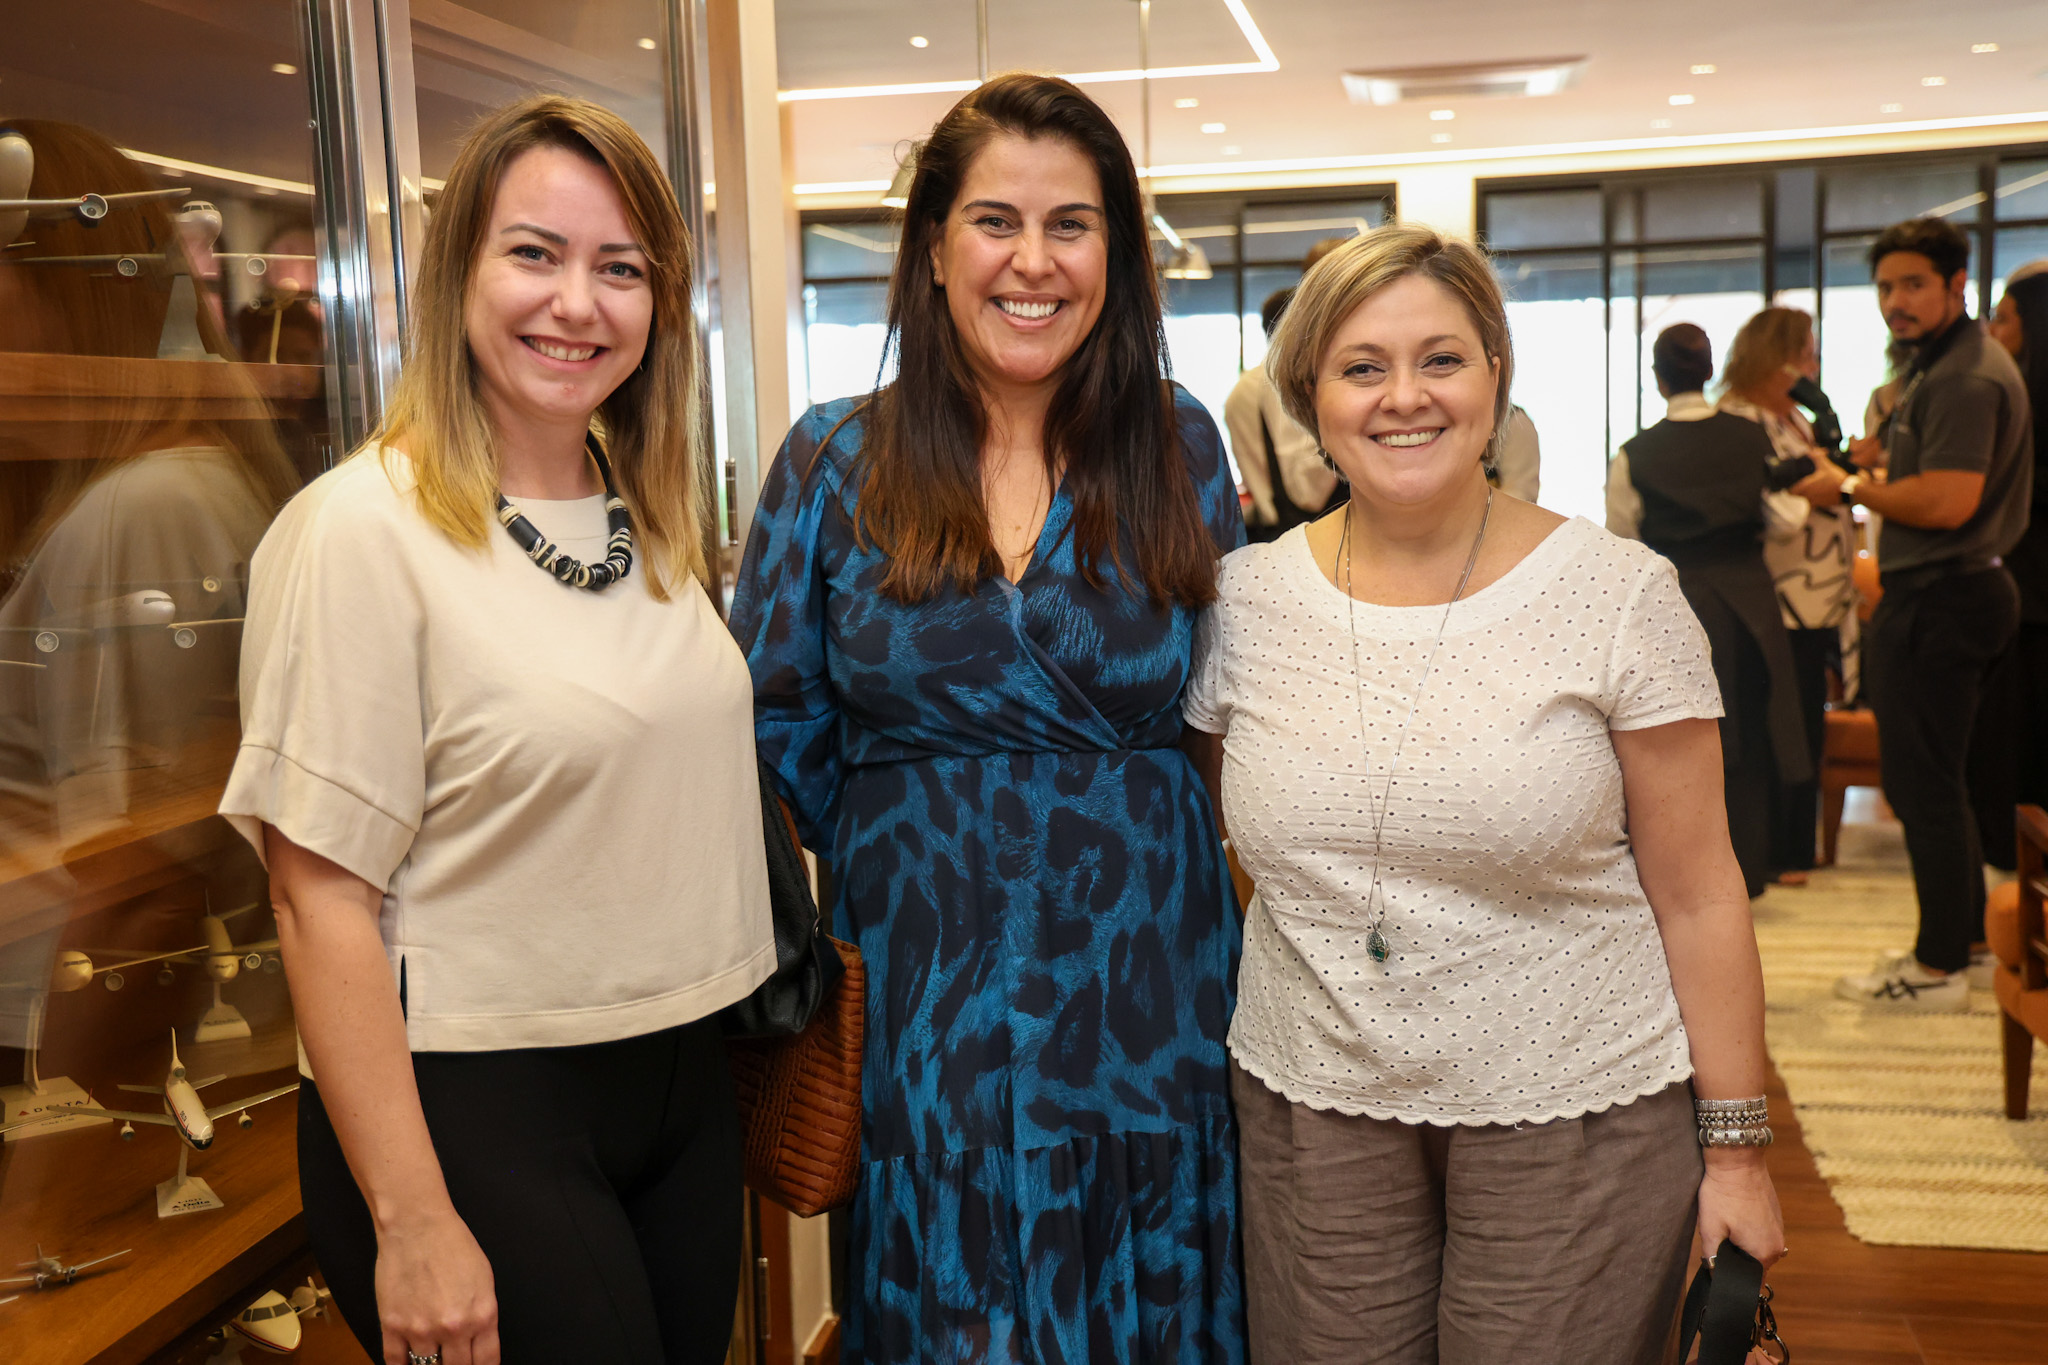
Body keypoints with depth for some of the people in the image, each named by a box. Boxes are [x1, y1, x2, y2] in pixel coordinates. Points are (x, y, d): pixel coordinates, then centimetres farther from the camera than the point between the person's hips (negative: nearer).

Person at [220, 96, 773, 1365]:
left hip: (683, 1078, 7)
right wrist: (411, 1223, -17)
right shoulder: (367, 527, -14)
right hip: (477, 1113, -6)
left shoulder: (654, 517, 6)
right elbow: (323, 897, -16)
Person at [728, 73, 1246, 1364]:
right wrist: (896, 863, 5)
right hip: (922, 1003, 0)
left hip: (1148, 995, 1)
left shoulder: (1182, 448, -1)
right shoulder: (836, 461, -3)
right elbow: (779, 726, 3)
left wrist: (1123, 840, 3)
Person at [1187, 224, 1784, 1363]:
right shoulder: (1245, 600, -1)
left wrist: (1736, 1147, -2)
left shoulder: (1620, 595, -8)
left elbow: (1698, 895, -4)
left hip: (1577, 1121, -2)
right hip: (1312, 1107, 3)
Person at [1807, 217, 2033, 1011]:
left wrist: (1851, 487, -15)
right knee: (1937, 779, 19)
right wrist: (1890, 458, 12)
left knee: (1924, 784, -5)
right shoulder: (1942, 365, 17)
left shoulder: (1965, 376, -18)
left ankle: (1938, 970, 3)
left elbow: (1949, 501, -27)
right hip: (1952, 593, 11)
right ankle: (1966, 933, 30)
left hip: (1940, 601, -11)